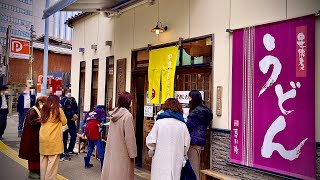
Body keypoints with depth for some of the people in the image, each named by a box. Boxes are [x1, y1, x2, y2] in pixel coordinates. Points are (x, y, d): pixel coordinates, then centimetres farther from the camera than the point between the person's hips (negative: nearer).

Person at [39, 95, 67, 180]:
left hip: (43, 138, 5)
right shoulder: (58, 110, -7)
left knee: (43, 160, 15)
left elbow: (42, 121, 17)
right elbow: (64, 122, 3)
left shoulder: (43, 110, 6)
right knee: (52, 162, 2)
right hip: (53, 140, -5)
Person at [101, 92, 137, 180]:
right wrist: (132, 153, -9)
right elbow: (129, 137, -17)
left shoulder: (114, 113, 4)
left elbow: (111, 133, 10)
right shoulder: (127, 115, -17)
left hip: (112, 149, 7)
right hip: (122, 151, -7)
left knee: (111, 171, 14)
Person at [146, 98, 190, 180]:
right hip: (177, 160, 3)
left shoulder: (159, 122, -9)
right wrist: (183, 155, 21)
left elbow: (151, 141, -8)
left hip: (161, 159, -3)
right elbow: (186, 143, 4)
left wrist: (151, 150, 11)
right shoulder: (182, 124, -1)